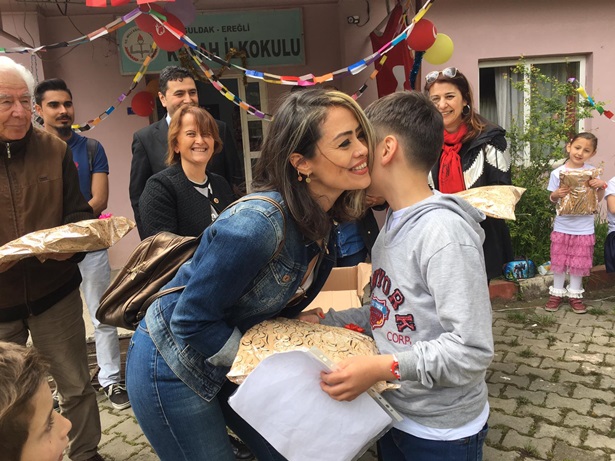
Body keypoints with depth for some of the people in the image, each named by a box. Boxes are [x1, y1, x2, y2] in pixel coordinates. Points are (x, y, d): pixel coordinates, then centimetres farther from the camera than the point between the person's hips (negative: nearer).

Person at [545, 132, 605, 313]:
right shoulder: (558, 173, -7)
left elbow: (598, 198, 5)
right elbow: (552, 199, 1)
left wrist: (601, 185, -14)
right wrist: (556, 194, -20)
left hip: (584, 228, 1)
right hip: (562, 226, 0)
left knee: (579, 263, 9)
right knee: (559, 261, 9)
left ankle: (575, 294, 24)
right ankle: (557, 293, 24)